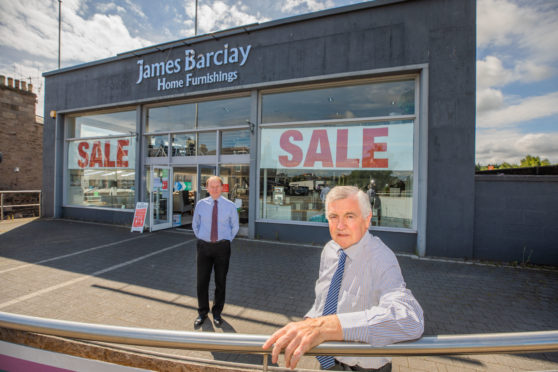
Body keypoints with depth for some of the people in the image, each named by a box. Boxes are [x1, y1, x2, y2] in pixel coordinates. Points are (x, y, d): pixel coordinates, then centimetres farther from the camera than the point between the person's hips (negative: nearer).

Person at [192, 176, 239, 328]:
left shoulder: (230, 206, -4)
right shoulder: (201, 204, -1)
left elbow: (235, 227, 9)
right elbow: (195, 225, 15)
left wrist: (226, 241, 5)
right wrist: (200, 239, 9)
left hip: (222, 247, -1)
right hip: (204, 246, 1)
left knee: (221, 281, 10)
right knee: (202, 281, 8)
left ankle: (217, 313, 31)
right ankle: (202, 313, 30)